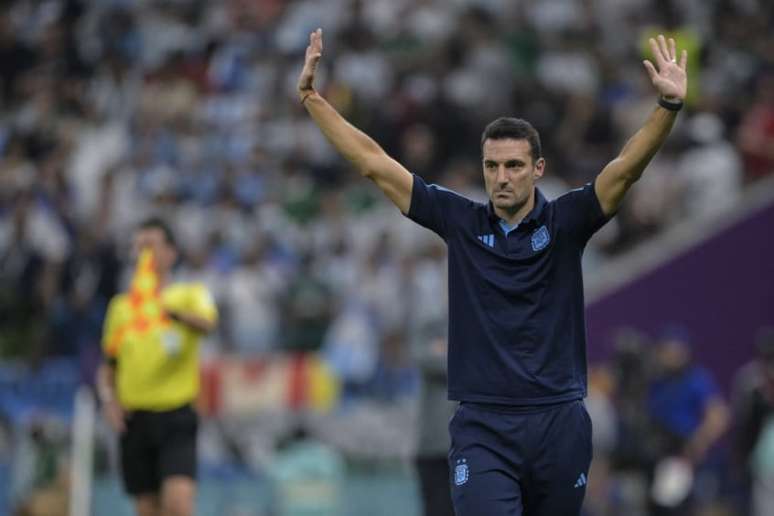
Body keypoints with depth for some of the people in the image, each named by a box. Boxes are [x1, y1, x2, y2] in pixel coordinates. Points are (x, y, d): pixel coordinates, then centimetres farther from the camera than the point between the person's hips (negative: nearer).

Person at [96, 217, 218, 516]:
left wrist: (172, 311, -42)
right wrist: (108, 399, 0)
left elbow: (207, 324, -22)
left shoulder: (189, 295, 2)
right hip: (134, 419, 4)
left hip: (176, 416, -4)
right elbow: (108, 366, 21)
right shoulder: (121, 306, 15)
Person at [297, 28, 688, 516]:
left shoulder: (564, 222, 1)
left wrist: (669, 106, -28)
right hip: (482, 427, 0)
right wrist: (312, 99, 2)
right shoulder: (461, 221, 4)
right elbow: (374, 164, 5)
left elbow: (627, 167, -13)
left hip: (559, 424, 1)